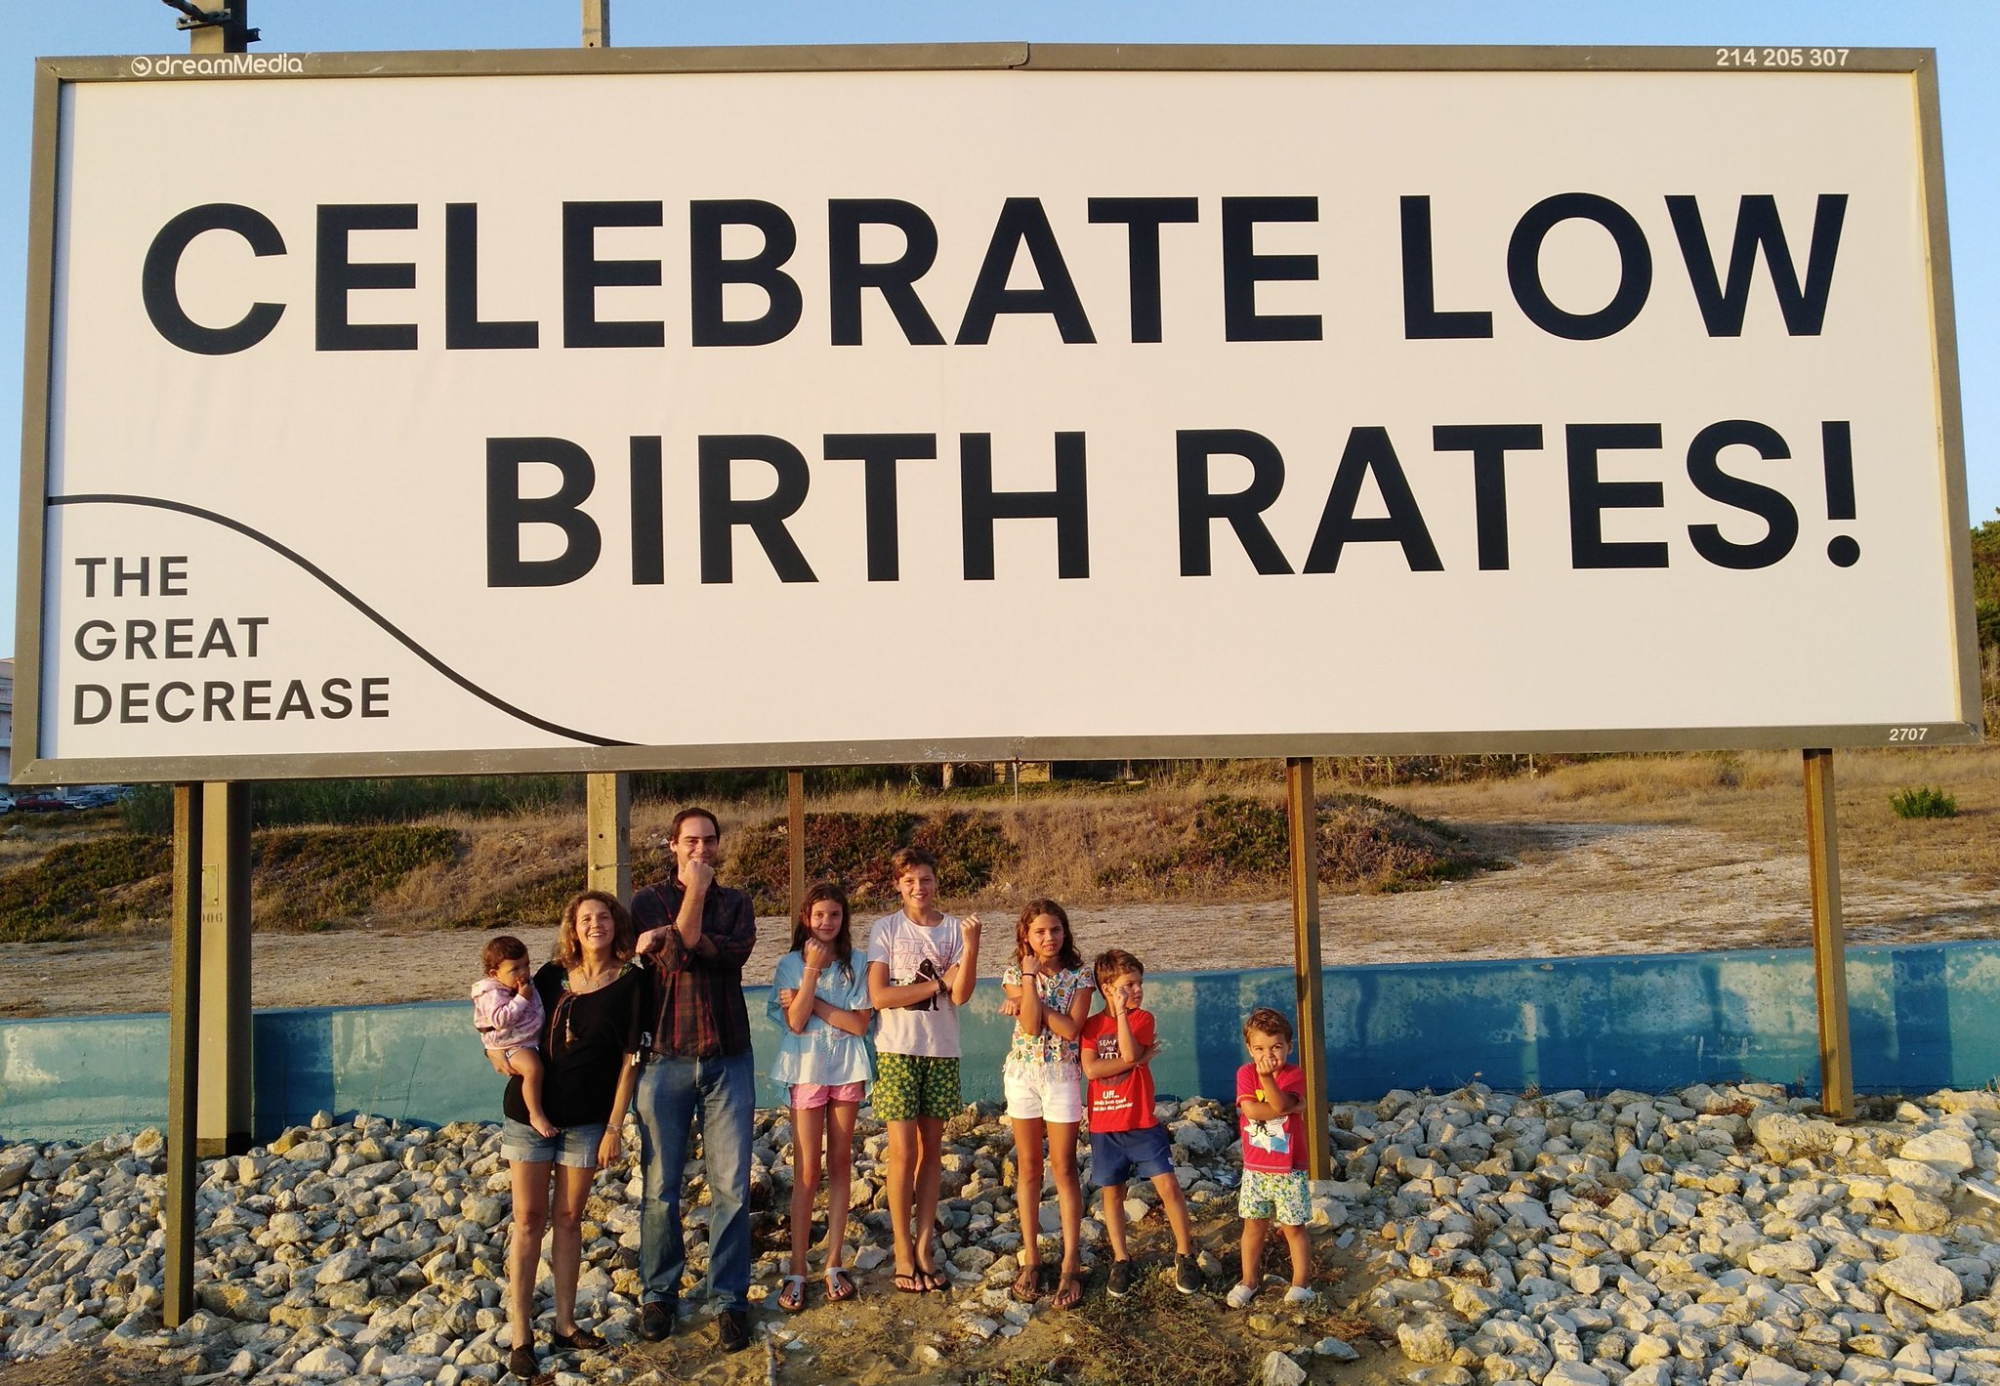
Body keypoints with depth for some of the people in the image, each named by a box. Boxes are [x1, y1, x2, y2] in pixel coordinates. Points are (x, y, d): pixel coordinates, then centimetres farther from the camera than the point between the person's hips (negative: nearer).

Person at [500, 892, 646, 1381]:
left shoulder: (630, 983, -4)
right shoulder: (552, 976, 2)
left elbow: (630, 1058, -4)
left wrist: (615, 1125, -7)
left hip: (587, 1119, -1)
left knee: (567, 1218, 8)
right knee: (529, 1218, 2)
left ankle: (565, 1326, 20)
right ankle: (520, 1335, 7)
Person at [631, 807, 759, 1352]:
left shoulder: (735, 902, 10)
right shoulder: (649, 901, 4)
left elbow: (737, 951, -12)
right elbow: (680, 955, -13)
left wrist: (667, 936, -14)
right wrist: (694, 892, -10)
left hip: (728, 1060, 1)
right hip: (665, 1057, -1)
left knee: (732, 1186, 1)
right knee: (661, 1188, 5)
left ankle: (730, 1299, 11)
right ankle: (658, 1294, 21)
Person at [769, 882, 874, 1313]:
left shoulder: (856, 964, 2)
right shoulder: (791, 965, 0)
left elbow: (859, 1023, -7)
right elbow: (795, 1022, -11)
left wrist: (810, 1000, -12)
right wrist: (812, 971, -16)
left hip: (848, 1071, 1)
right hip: (806, 1071, -1)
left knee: (840, 1166, 7)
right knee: (807, 1172, -2)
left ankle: (834, 1263, 15)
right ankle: (797, 1272, 3)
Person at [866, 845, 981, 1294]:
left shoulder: (955, 929, 2)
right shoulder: (885, 929, -3)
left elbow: (960, 995, -9)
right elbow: (879, 996, -11)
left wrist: (971, 947, -22)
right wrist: (938, 982, -9)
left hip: (942, 1052, 2)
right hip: (897, 1051, -2)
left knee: (931, 1149, 7)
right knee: (903, 1150, -2)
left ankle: (924, 1245, 16)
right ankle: (903, 1250, 9)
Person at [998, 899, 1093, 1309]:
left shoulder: (1078, 977, -2)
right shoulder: (1015, 974, -1)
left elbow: (1071, 1028, -15)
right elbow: (1031, 1026, -14)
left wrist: (1031, 1001, -16)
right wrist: (1030, 975, -14)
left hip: (1062, 1076, -1)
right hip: (1023, 1073, 1)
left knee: (1063, 1168, 0)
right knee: (1028, 1167, 8)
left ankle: (1070, 1264, 5)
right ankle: (1031, 1259, 17)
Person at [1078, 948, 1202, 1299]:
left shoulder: (1143, 1018, -2)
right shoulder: (1091, 1025, 1)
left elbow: (1129, 1053, -21)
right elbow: (1091, 1069, -14)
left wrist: (1121, 1011, -20)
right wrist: (1137, 1060, -18)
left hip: (1142, 1123, -1)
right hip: (1104, 1125, 1)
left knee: (1168, 1185, -6)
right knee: (1112, 1192, 9)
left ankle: (1184, 1254, 10)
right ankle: (1120, 1260, 24)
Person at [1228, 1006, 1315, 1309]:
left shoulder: (1295, 1074, -8)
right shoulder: (1246, 1073, -4)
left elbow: (1280, 1105, -25)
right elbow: (1250, 1109, -19)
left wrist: (1267, 1077, -36)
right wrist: (1291, 1107, -20)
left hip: (1289, 1169, -2)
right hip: (1255, 1167, 2)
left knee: (1294, 1227, 4)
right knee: (1253, 1224, 11)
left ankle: (1300, 1283, 16)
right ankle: (1249, 1281, 23)